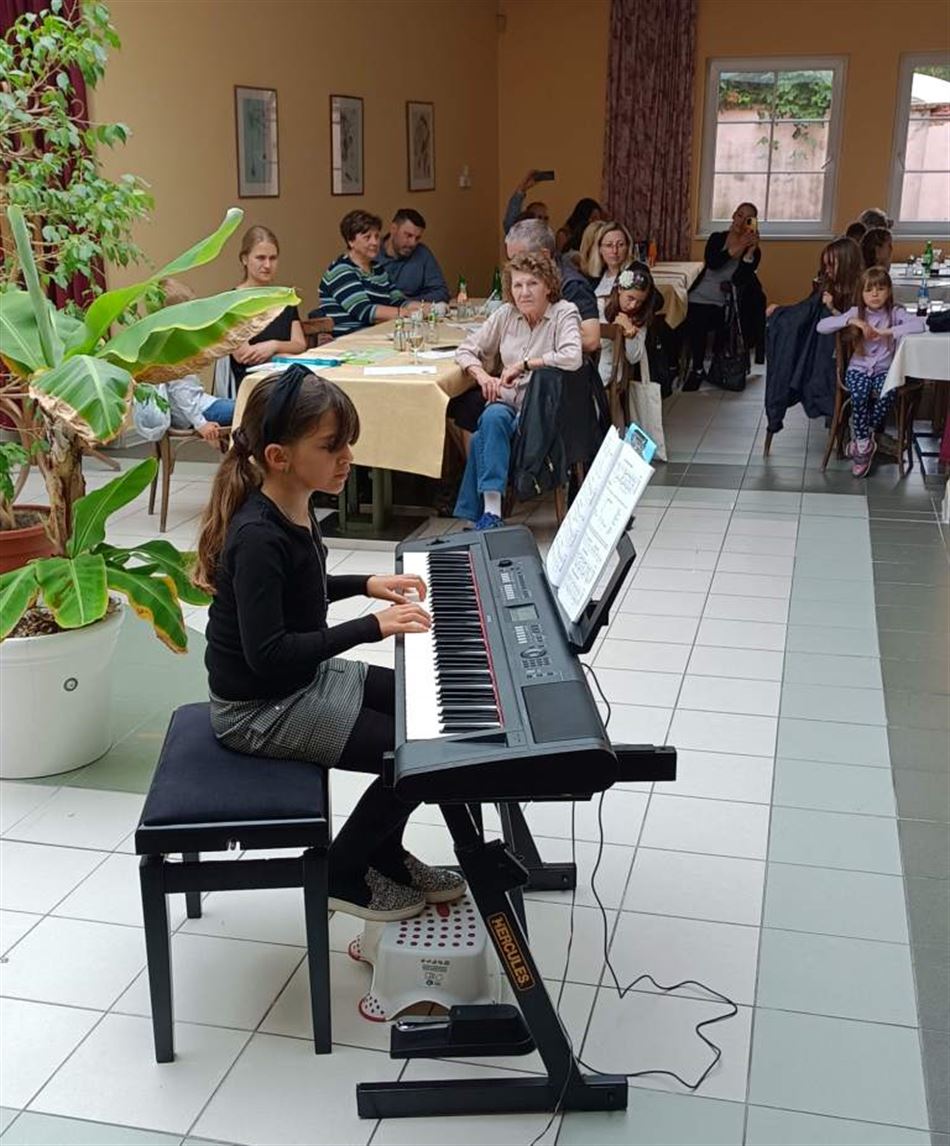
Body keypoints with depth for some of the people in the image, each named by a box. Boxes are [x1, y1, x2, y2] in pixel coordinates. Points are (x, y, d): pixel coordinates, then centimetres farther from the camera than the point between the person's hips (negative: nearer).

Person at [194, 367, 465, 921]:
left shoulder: (293, 507, 0)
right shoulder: (258, 537, -29)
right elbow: (267, 653, -32)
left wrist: (366, 584, 7)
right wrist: (372, 626, -30)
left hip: (306, 677, 10)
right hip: (261, 709, -10)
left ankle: (386, 854, 26)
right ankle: (343, 874, 11)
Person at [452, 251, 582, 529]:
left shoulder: (564, 313, -4)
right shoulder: (506, 314, 10)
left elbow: (573, 357, -23)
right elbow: (466, 350, 15)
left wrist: (524, 364, -17)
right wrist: (482, 375, -7)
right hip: (508, 401, 4)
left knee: (484, 435, -29)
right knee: (493, 417, -33)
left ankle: (484, 512, -19)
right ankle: (491, 510, -35)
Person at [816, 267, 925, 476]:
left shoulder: (895, 313, 0)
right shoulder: (856, 312, 2)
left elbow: (919, 324, -20)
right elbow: (821, 326, -8)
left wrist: (888, 331, -24)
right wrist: (851, 321, -18)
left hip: (884, 370, 0)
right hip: (858, 368, 0)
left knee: (888, 395, -33)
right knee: (859, 396, -33)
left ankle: (861, 436, -10)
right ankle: (864, 444, -14)